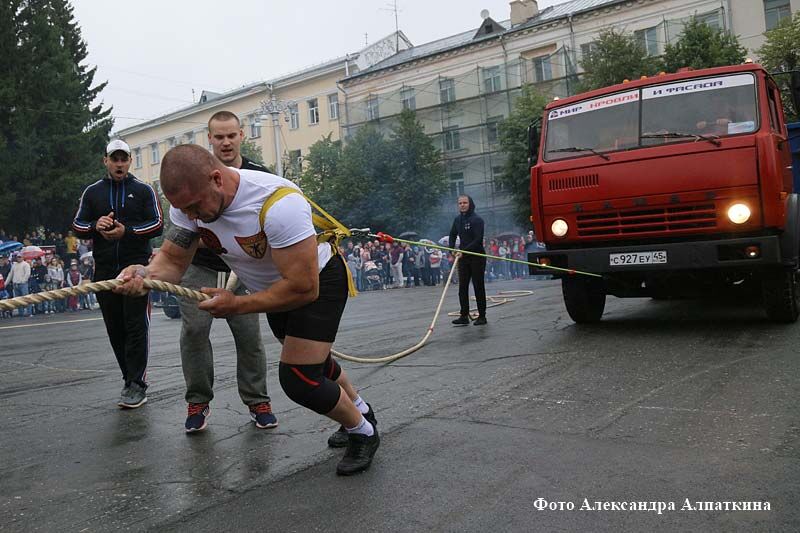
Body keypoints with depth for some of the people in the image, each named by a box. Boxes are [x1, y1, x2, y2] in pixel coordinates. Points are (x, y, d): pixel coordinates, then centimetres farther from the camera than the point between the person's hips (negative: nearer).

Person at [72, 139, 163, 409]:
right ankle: (131, 379, 16)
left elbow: (157, 224, -1)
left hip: (137, 266, -4)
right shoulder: (92, 192, 14)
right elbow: (78, 225, 13)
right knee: (115, 328, 6)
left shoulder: (143, 190, 6)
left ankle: (136, 384, -6)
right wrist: (96, 225, -9)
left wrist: (127, 230, -14)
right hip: (104, 270, 4)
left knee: (136, 326, -8)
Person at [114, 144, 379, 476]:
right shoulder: (189, 201, -20)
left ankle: (363, 433, 13)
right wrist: (145, 275, -35)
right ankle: (360, 411, 51)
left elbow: (304, 289, -38)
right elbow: (172, 259, -12)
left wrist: (237, 305, -32)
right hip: (275, 287, 8)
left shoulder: (277, 203, -40)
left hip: (319, 279, -8)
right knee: (309, 362, 23)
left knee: (298, 379, -15)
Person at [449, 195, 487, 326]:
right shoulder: (457, 220, 9)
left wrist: (463, 250, -26)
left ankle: (482, 316, 8)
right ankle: (464, 315, 8)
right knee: (462, 287, 4)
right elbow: (452, 235, 23)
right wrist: (452, 250, 8)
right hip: (463, 257, 6)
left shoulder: (477, 220, -12)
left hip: (477, 257, -6)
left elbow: (478, 240, -19)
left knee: (478, 287, 0)